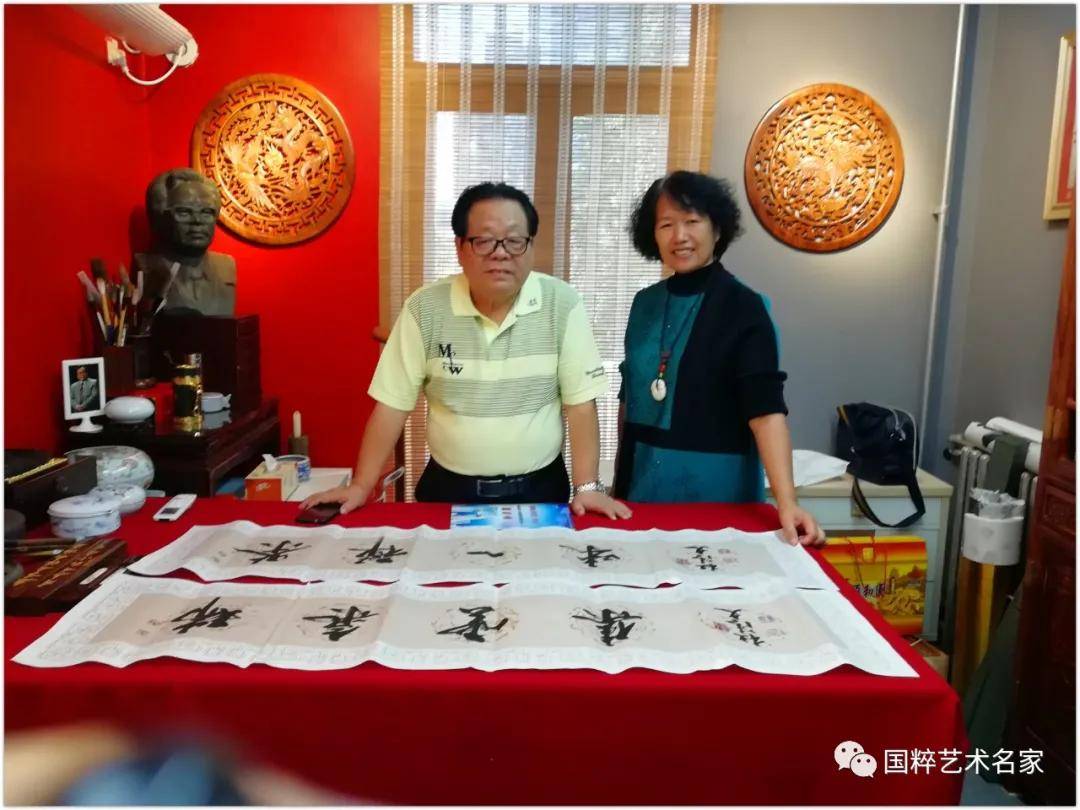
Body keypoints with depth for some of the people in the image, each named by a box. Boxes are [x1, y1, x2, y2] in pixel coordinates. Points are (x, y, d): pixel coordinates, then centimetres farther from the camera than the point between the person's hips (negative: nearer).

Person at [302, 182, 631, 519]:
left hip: (539, 489, 0)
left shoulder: (562, 304, -10)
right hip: (449, 488, 1)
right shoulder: (424, 308, -9)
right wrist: (361, 485, -7)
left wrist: (587, 487, -14)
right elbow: (393, 403, -6)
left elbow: (580, 401, -9)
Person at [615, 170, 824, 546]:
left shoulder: (743, 307, -10)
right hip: (641, 479, 5)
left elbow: (767, 410, -19)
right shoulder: (645, 302, 5)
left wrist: (786, 502, -29)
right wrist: (620, 475, 12)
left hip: (713, 485, -5)